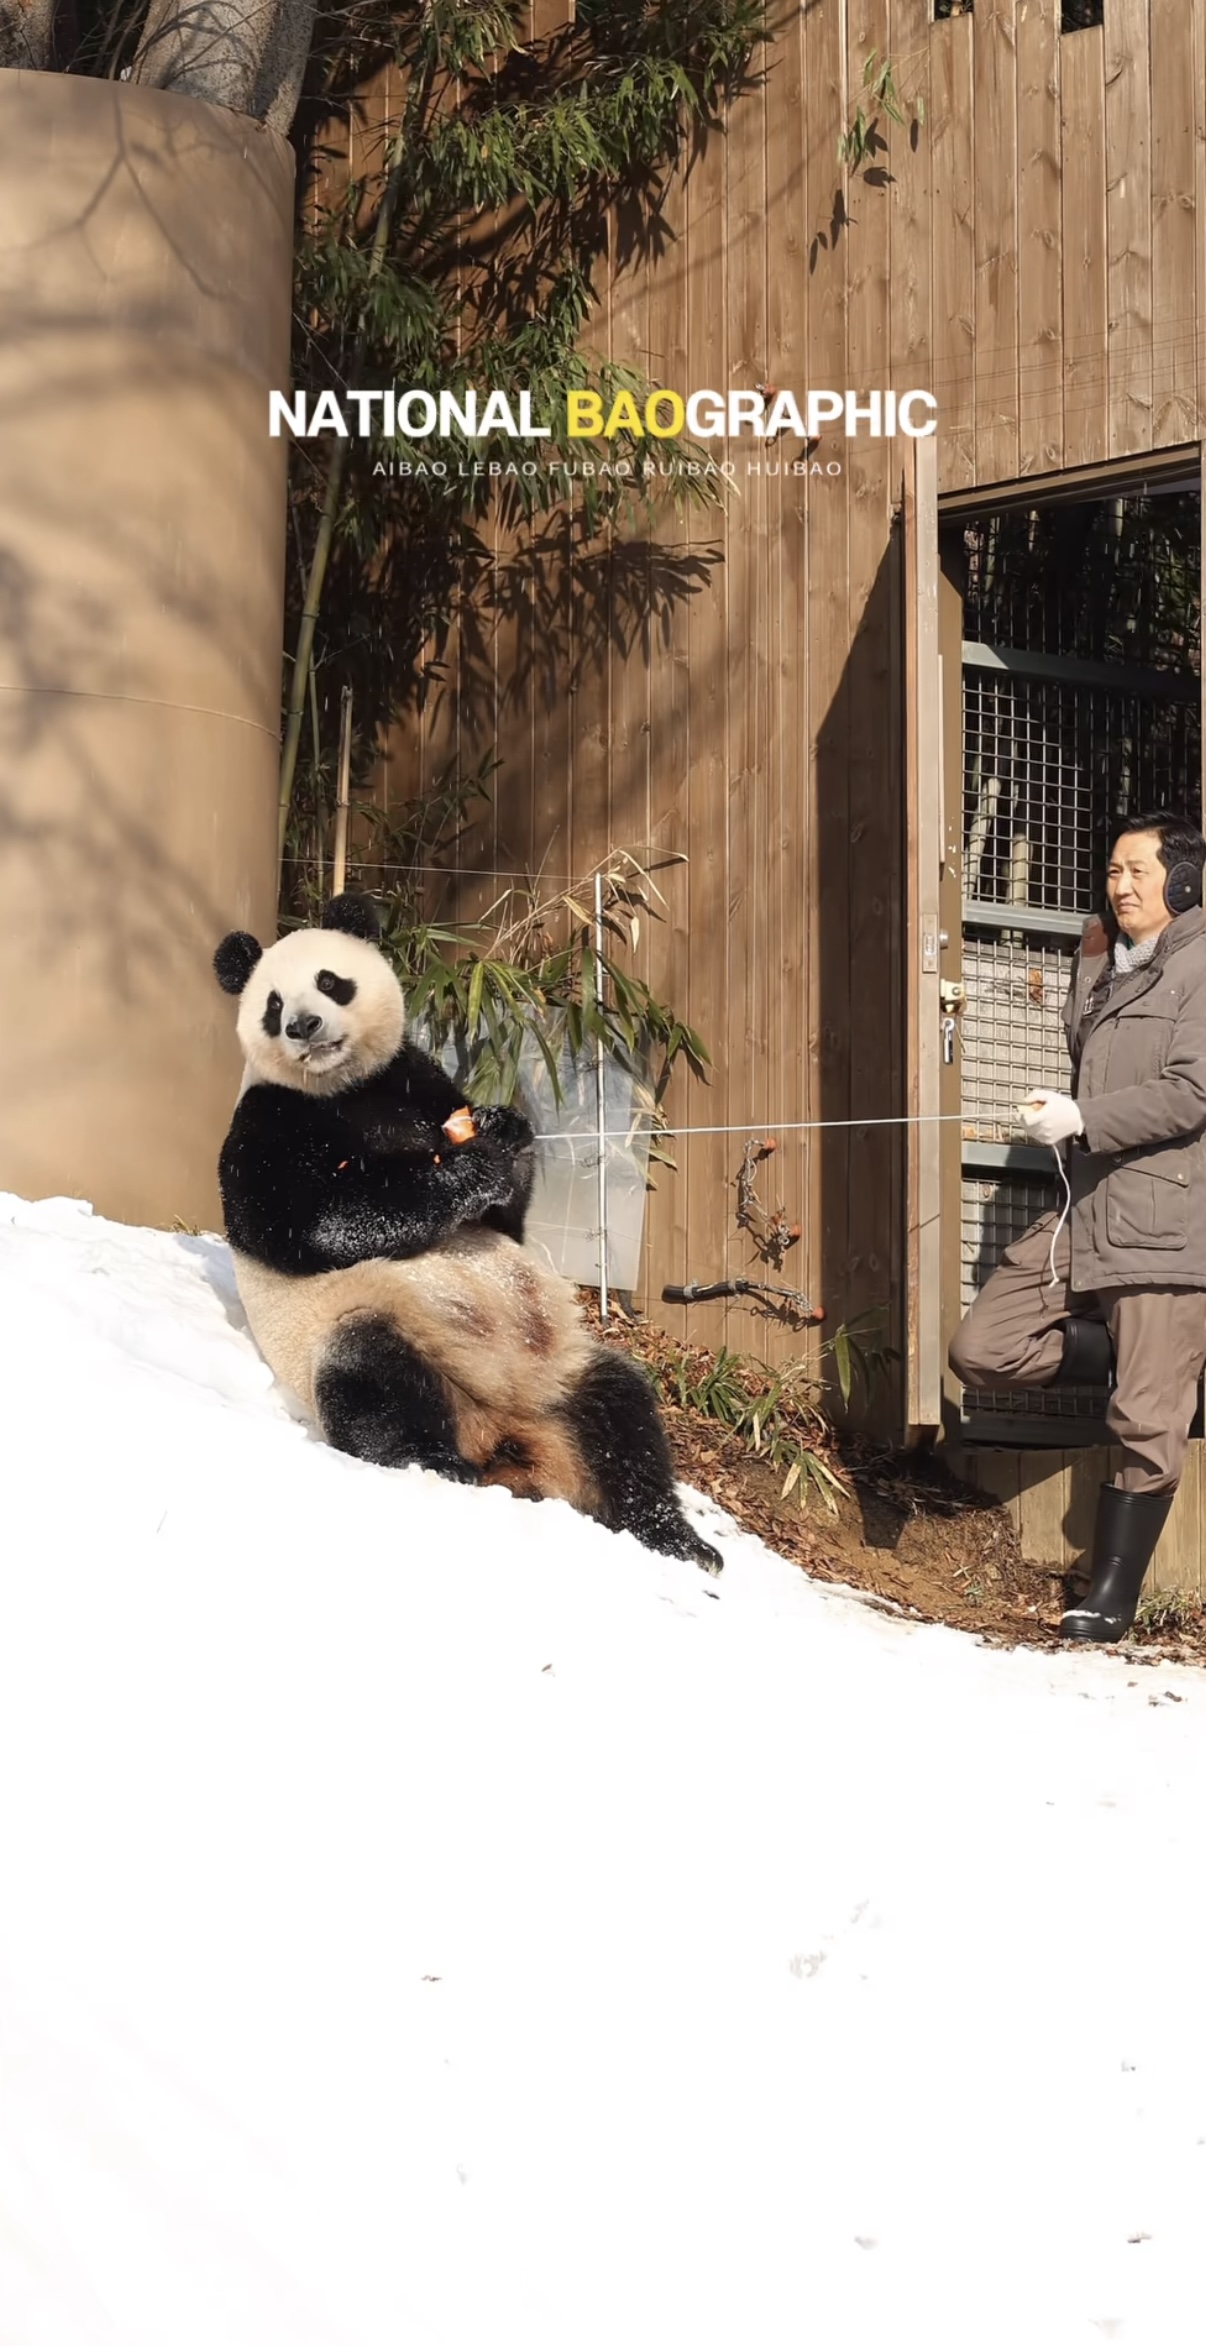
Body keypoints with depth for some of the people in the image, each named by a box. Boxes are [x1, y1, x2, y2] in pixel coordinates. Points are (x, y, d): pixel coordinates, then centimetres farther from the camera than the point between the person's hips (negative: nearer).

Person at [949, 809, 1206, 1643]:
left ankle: (1112, 1598, 7)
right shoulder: (1114, 968, 20)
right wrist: (1094, 965, 15)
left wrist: (1081, 1120, -15)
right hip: (1087, 1211, 9)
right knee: (982, 1352, 1)